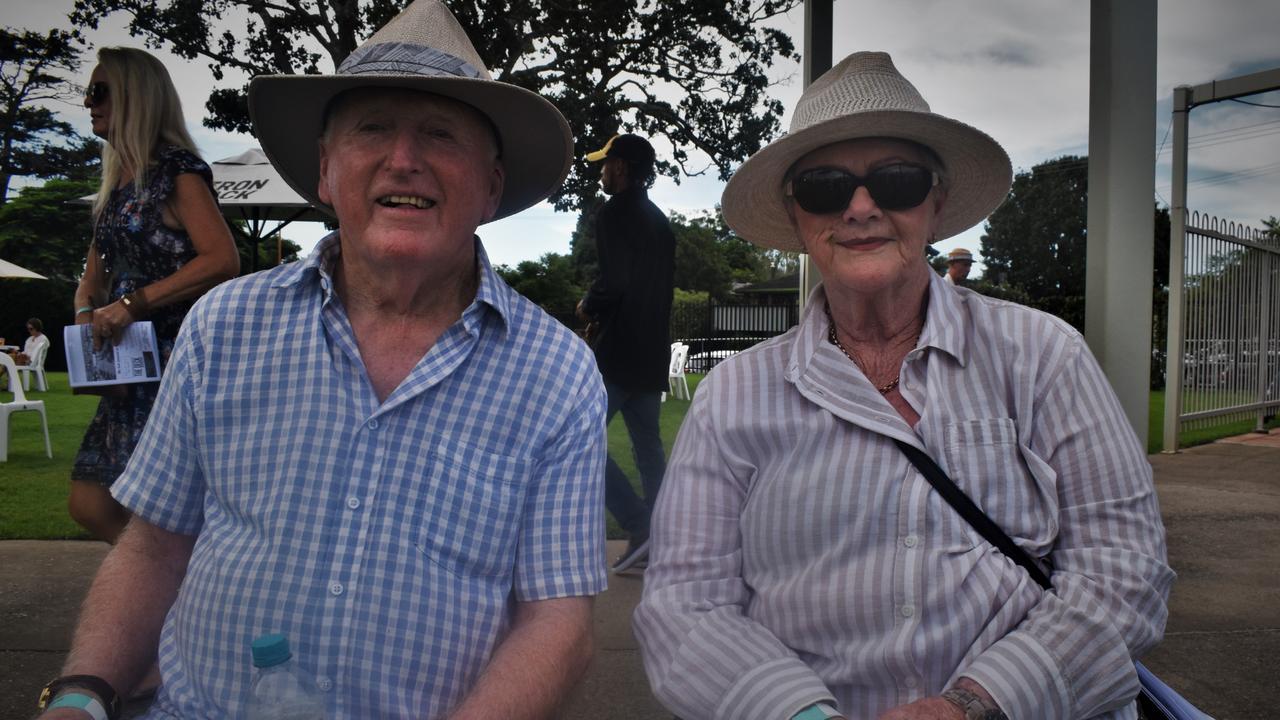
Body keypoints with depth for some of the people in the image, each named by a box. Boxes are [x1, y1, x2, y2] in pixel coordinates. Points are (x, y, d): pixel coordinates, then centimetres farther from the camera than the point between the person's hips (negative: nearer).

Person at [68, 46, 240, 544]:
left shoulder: (176, 170, -9)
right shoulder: (116, 184, 17)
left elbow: (222, 261, -21)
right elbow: (95, 271, 23)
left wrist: (132, 303, -21)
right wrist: (86, 313, 2)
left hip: (181, 359, -9)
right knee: (90, 505, 10)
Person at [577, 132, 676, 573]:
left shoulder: (614, 214, -10)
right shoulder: (659, 221, 18)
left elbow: (613, 280, -23)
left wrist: (589, 308, -4)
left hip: (619, 351, -9)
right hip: (653, 352, 9)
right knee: (648, 446, 12)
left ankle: (640, 527, -9)